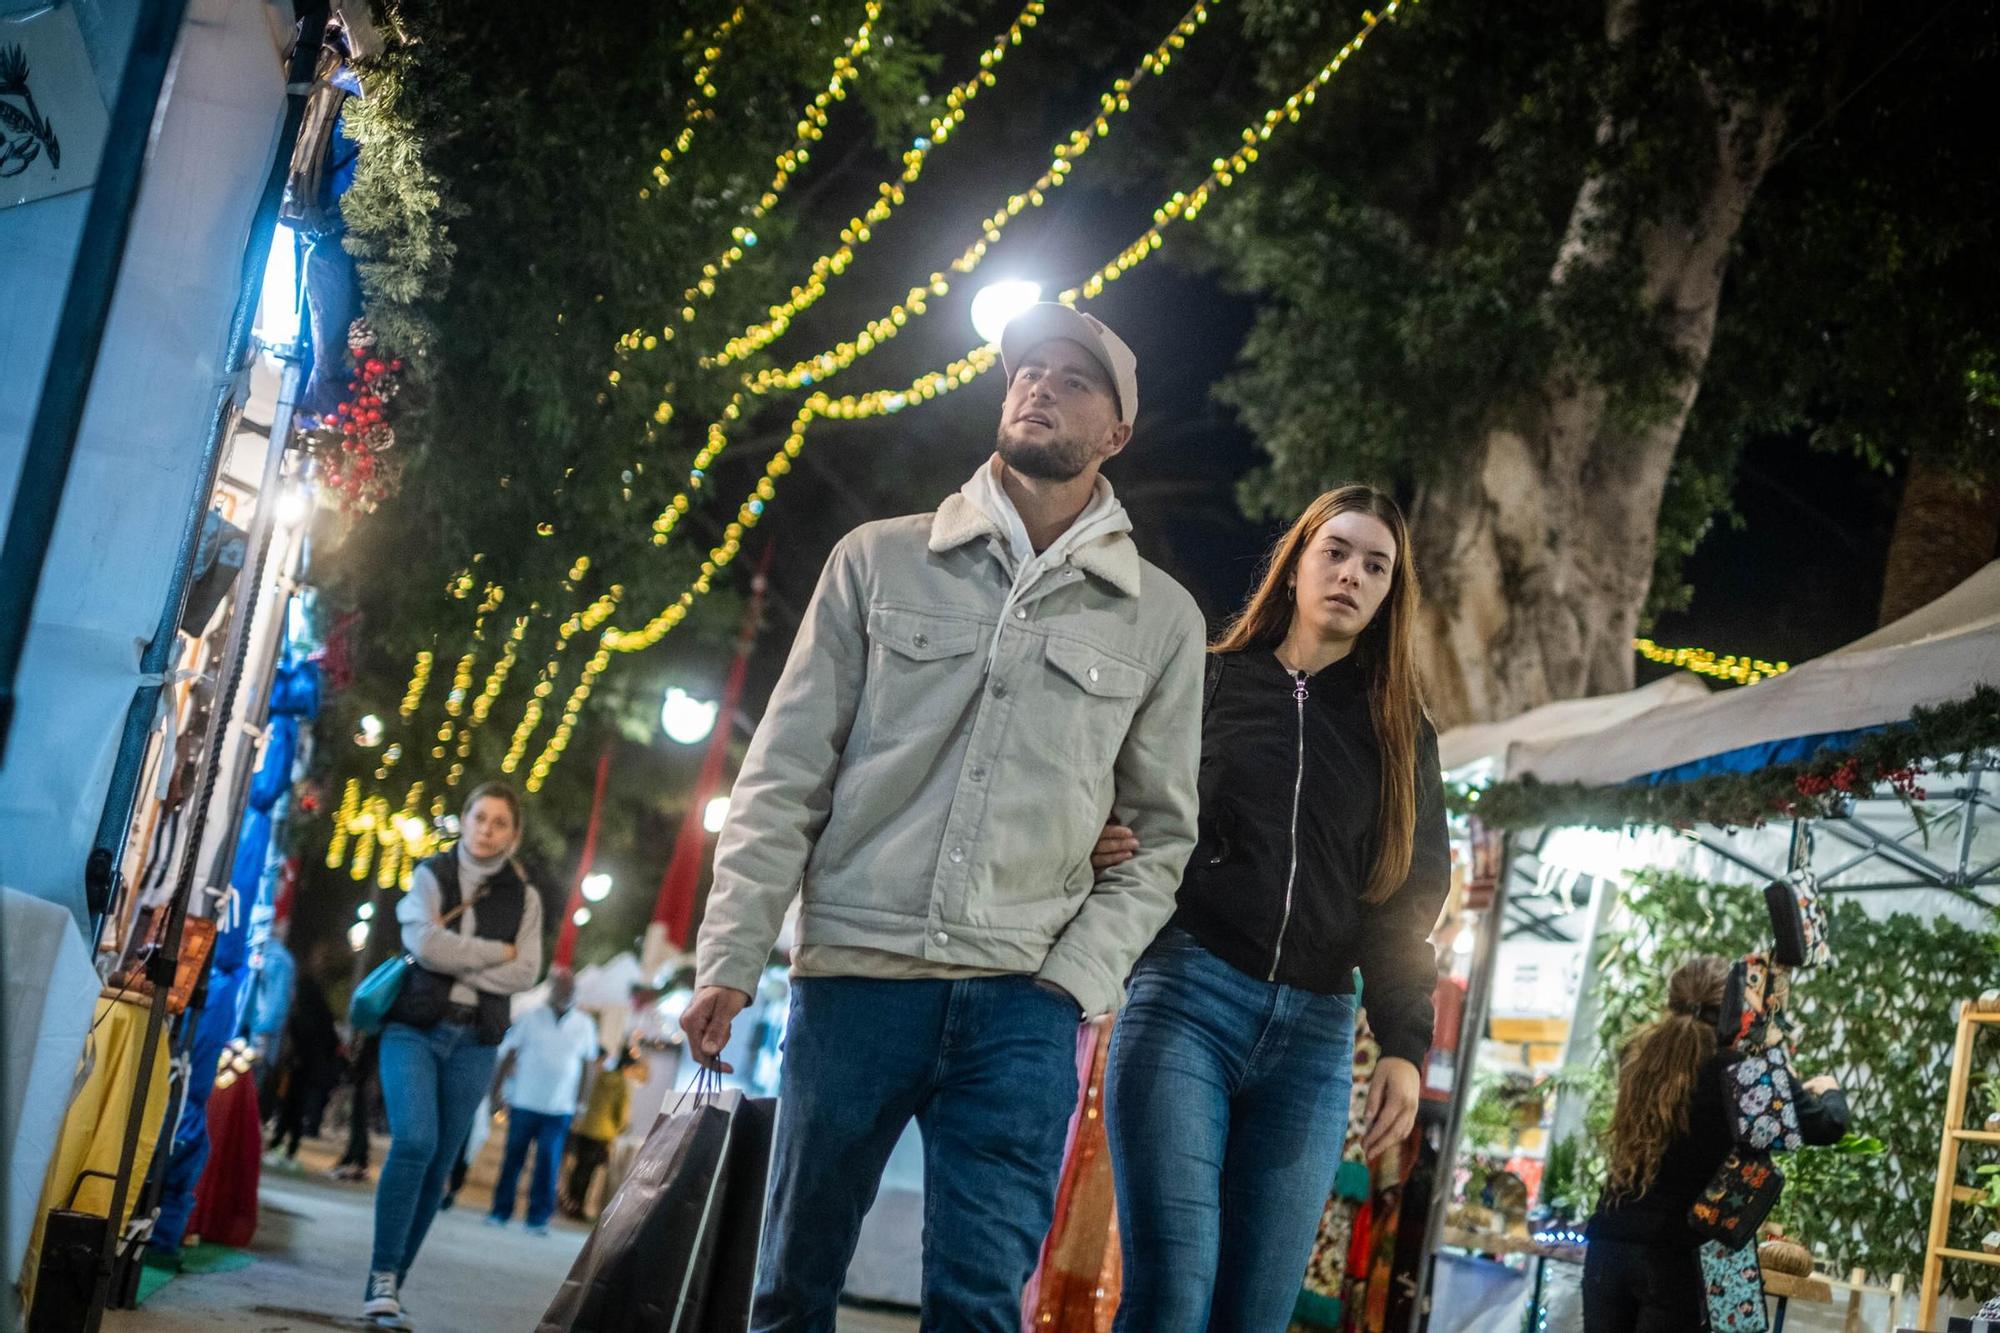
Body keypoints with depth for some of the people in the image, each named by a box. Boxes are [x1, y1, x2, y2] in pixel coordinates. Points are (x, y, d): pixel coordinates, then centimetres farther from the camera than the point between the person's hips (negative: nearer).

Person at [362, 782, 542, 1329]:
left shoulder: (524, 897, 9)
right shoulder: (431, 875, 4)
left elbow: (525, 974, -3)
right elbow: (427, 945, -13)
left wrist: (457, 963, -11)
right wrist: (495, 953, -7)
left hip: (474, 1042, 3)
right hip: (414, 1030, -3)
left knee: (438, 1164, 2)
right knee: (414, 1141, -21)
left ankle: (390, 1284, 11)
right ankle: (383, 1277, -16)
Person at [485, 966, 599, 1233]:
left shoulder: (584, 1025, 4)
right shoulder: (530, 1018, 0)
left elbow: (588, 1065, 10)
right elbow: (508, 1056, 3)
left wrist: (582, 1101, 5)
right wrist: (496, 1091, -1)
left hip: (560, 1108, 0)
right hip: (524, 1103, 0)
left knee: (548, 1164, -4)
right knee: (512, 1159, 5)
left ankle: (539, 1218, 1)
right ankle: (501, 1211, 14)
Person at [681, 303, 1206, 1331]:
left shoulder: (1160, 619, 9)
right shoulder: (879, 561, 7)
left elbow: (1161, 834, 11)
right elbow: (785, 776, 5)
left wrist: (1075, 978, -3)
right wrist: (729, 959, -3)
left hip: (1019, 1003, 0)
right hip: (852, 974, 0)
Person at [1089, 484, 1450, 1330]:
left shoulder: (1400, 734, 16)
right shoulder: (1208, 680, 12)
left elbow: (1408, 904, 11)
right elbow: (1124, 811, 14)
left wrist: (1405, 1046, -2)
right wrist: (1103, 848, -11)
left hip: (1314, 1036, 3)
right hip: (1188, 996, -2)